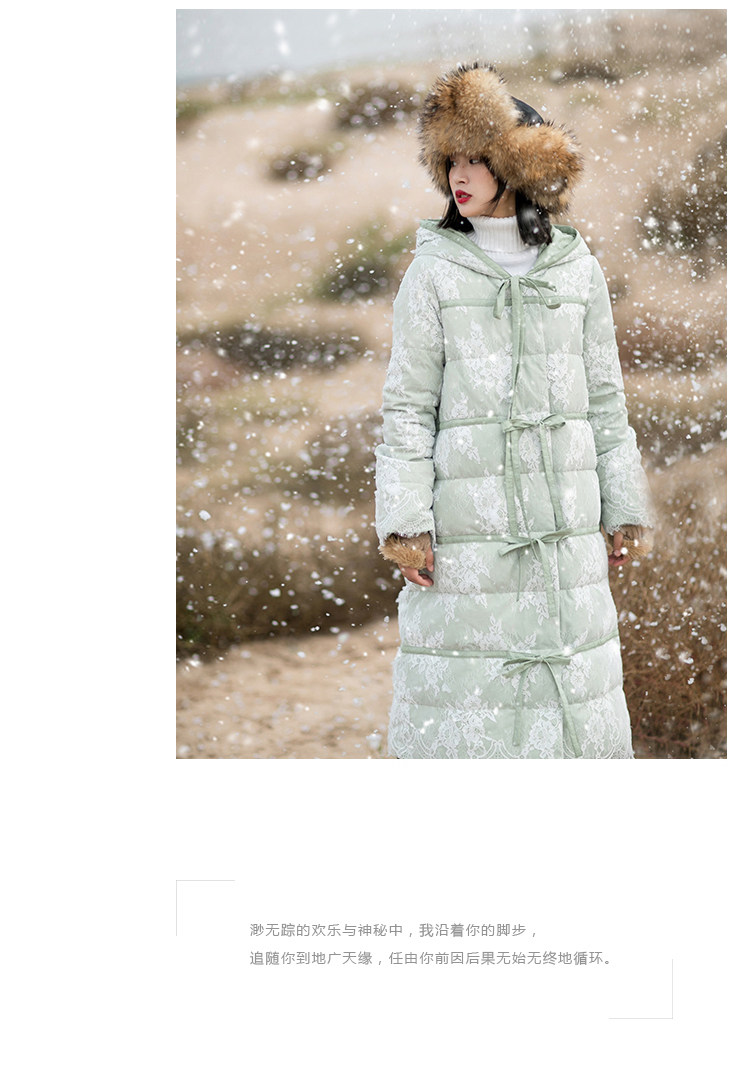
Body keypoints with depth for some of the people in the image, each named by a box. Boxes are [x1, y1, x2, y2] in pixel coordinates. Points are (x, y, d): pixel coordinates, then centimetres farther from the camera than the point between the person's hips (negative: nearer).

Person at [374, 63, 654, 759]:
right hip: (467, 513, -2)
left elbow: (604, 397, 12)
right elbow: (406, 403, -1)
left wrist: (625, 510, 9)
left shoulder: (576, 268, 9)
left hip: (562, 518, 2)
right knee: (464, 687, -1)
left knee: (569, 676, 6)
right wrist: (403, 521, -8)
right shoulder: (434, 270, 2)